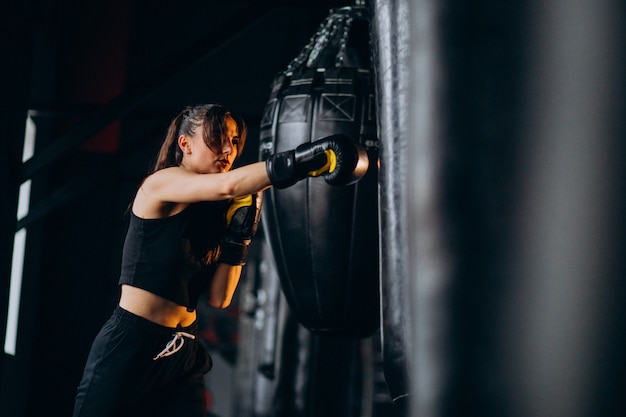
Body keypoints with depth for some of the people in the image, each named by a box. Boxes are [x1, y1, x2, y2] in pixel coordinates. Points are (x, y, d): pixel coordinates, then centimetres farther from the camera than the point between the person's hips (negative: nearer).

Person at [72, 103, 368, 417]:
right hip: (129, 347, -7)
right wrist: (313, 157, -37)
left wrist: (238, 234, -6)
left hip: (183, 354, 7)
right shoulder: (161, 184, -9)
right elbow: (228, 186, -30)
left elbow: (218, 298, 4)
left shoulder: (211, 213, 11)